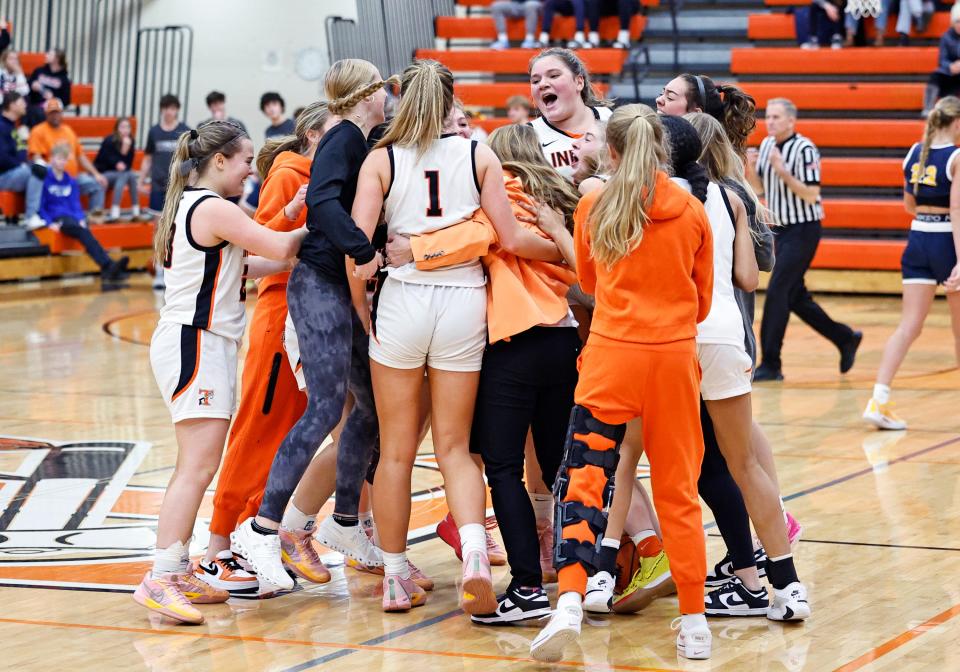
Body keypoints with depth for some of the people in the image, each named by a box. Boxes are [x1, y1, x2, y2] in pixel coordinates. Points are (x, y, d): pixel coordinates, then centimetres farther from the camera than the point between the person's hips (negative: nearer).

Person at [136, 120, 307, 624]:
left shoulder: (190, 205, 18)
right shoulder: (214, 208, -13)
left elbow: (234, 267, 22)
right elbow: (280, 248, -15)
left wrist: (291, 256, 12)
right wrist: (308, 231, 4)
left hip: (202, 344, 11)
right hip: (195, 343, -11)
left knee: (196, 466, 11)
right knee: (199, 465, -15)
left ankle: (177, 574, 13)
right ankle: (161, 579, -19)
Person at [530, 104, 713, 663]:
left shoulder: (593, 208, 2)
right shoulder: (692, 211, 3)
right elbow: (703, 300, 12)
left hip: (613, 353, -1)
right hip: (676, 356, 1)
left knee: (584, 475, -1)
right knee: (678, 488, 8)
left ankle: (570, 602, -19)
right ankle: (695, 621, 12)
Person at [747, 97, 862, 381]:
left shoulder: (805, 149, -16)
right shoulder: (767, 145, 7)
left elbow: (811, 195, -19)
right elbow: (758, 188, 14)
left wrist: (784, 172, -28)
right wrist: (750, 167, -5)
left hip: (803, 231, -8)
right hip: (781, 230, 8)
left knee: (777, 293, -13)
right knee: (796, 298, 13)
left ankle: (770, 365, -9)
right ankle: (846, 339, 30)